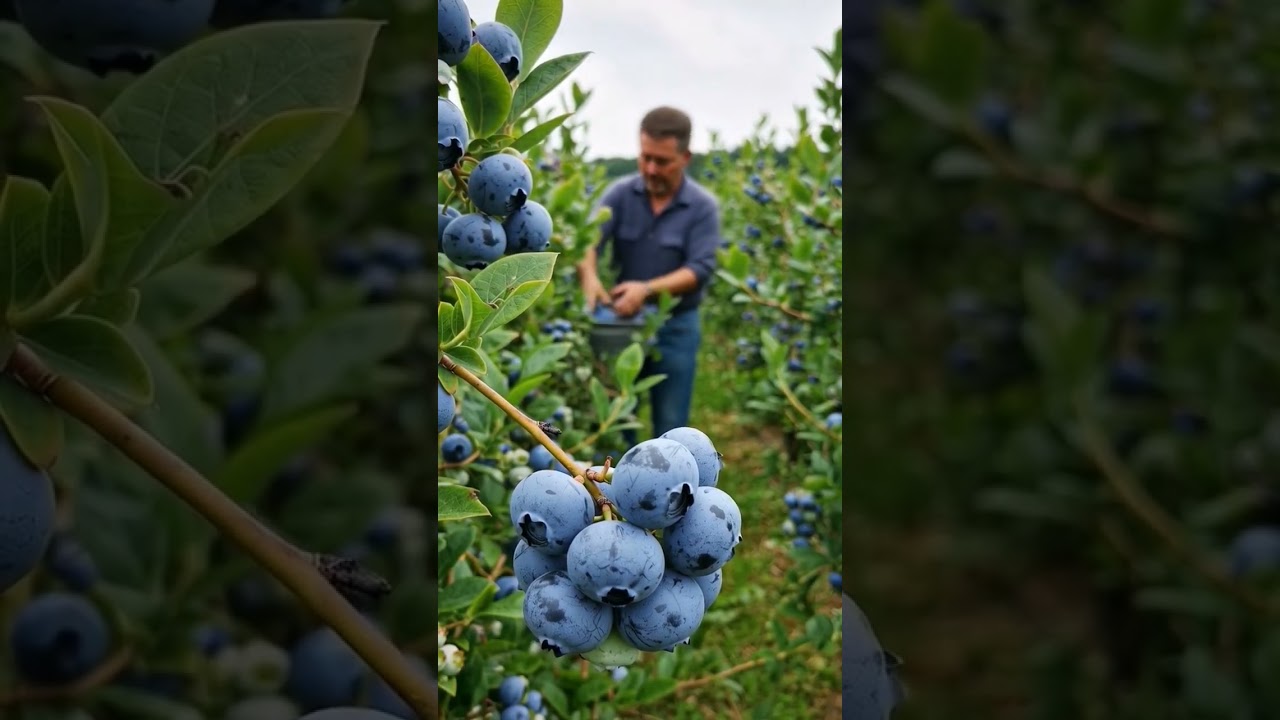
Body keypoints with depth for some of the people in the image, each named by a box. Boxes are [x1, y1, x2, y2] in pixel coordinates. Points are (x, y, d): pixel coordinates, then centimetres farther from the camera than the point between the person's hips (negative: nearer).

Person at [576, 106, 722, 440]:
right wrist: (589, 275, -38)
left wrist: (648, 289, -29)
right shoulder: (620, 193, -3)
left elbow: (701, 269, -16)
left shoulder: (703, 206, -8)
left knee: (670, 425, 8)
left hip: (675, 327, -2)